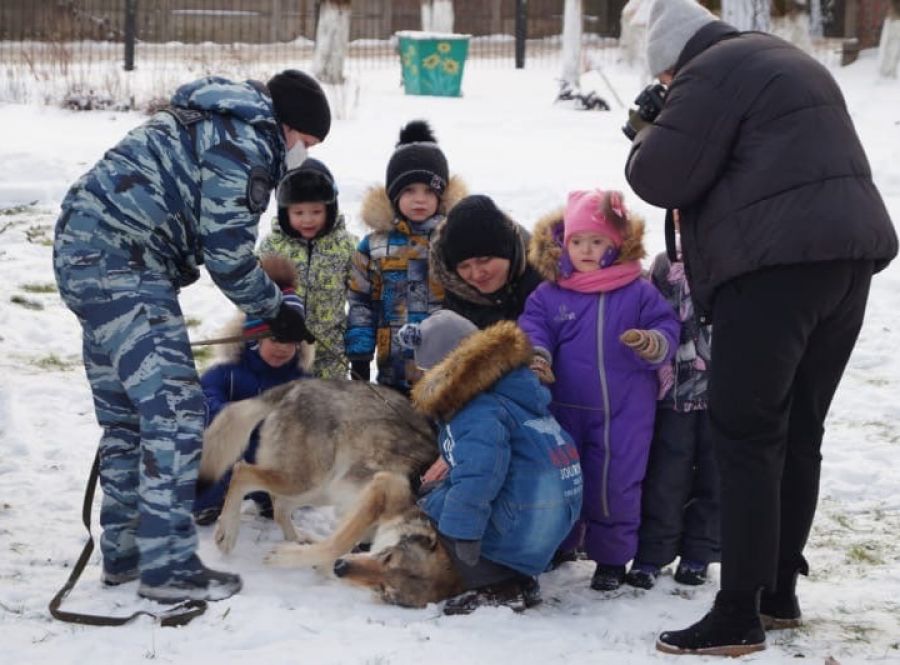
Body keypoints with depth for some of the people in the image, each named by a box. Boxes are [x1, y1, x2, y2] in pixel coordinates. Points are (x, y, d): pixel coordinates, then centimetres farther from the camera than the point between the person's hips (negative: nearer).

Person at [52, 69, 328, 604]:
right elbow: (227, 253, -11)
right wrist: (277, 310, 2)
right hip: (123, 264, -11)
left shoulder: (216, 123, 21)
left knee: (127, 414, 17)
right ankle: (168, 567, -10)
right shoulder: (245, 144, -11)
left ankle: (124, 553, 24)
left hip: (84, 252, 11)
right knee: (174, 409, -10)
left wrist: (267, 295, 17)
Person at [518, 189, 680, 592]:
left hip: (623, 414, -2)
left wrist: (654, 344, -26)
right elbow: (532, 328, -3)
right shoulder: (549, 294, 1)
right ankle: (557, 546, 34)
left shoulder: (638, 293, -3)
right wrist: (536, 356, -23)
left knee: (614, 486, 1)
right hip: (564, 409, 2)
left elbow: (667, 329, -4)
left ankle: (611, 558, 16)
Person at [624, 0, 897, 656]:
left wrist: (650, 137, 11)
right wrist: (676, 134, 20)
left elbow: (662, 178, -9)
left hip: (779, 263, -9)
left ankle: (739, 616, -8)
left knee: (746, 436, -7)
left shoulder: (714, 71, -4)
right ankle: (780, 590, 22)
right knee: (798, 434, 15)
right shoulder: (787, 61, 25)